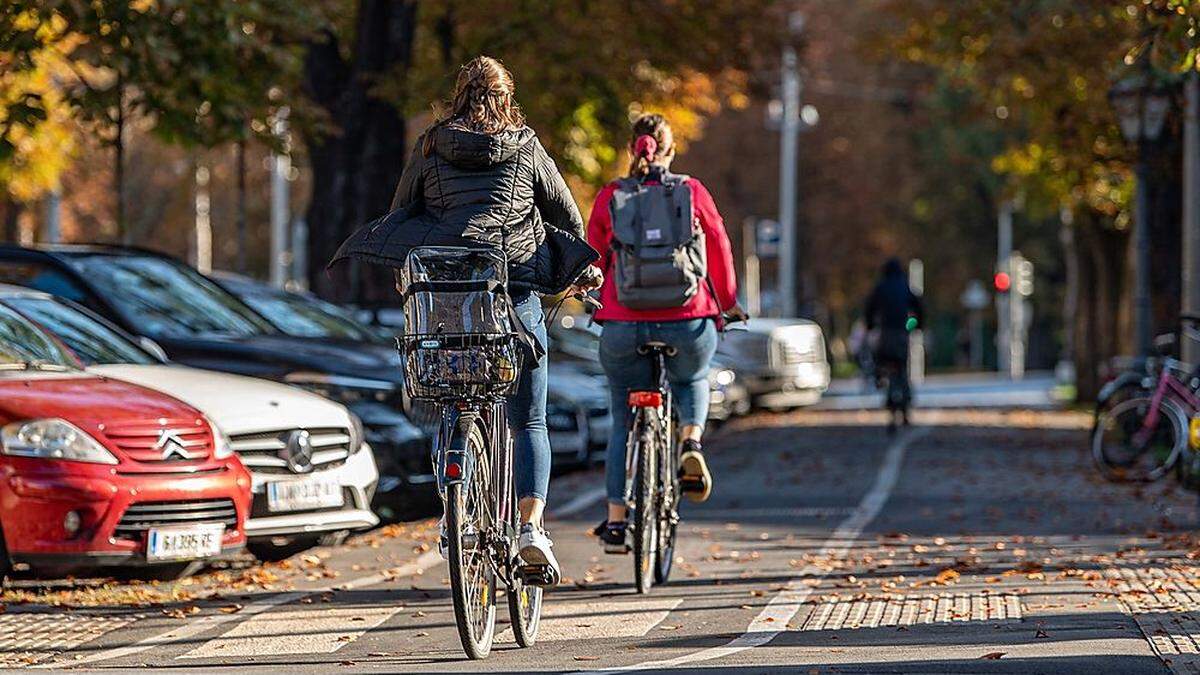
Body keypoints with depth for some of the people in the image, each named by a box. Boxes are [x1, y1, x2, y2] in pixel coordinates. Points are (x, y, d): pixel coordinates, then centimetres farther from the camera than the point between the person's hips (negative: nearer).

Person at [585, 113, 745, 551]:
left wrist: (596, 305, 27)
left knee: (624, 420, 15)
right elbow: (720, 251, 9)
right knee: (692, 381, 32)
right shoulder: (693, 193, 2)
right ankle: (691, 444, 3)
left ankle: (615, 521, 12)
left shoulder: (609, 198, 3)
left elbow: (594, 260, 9)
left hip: (623, 325, 0)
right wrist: (729, 302, 24)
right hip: (688, 322, 0)